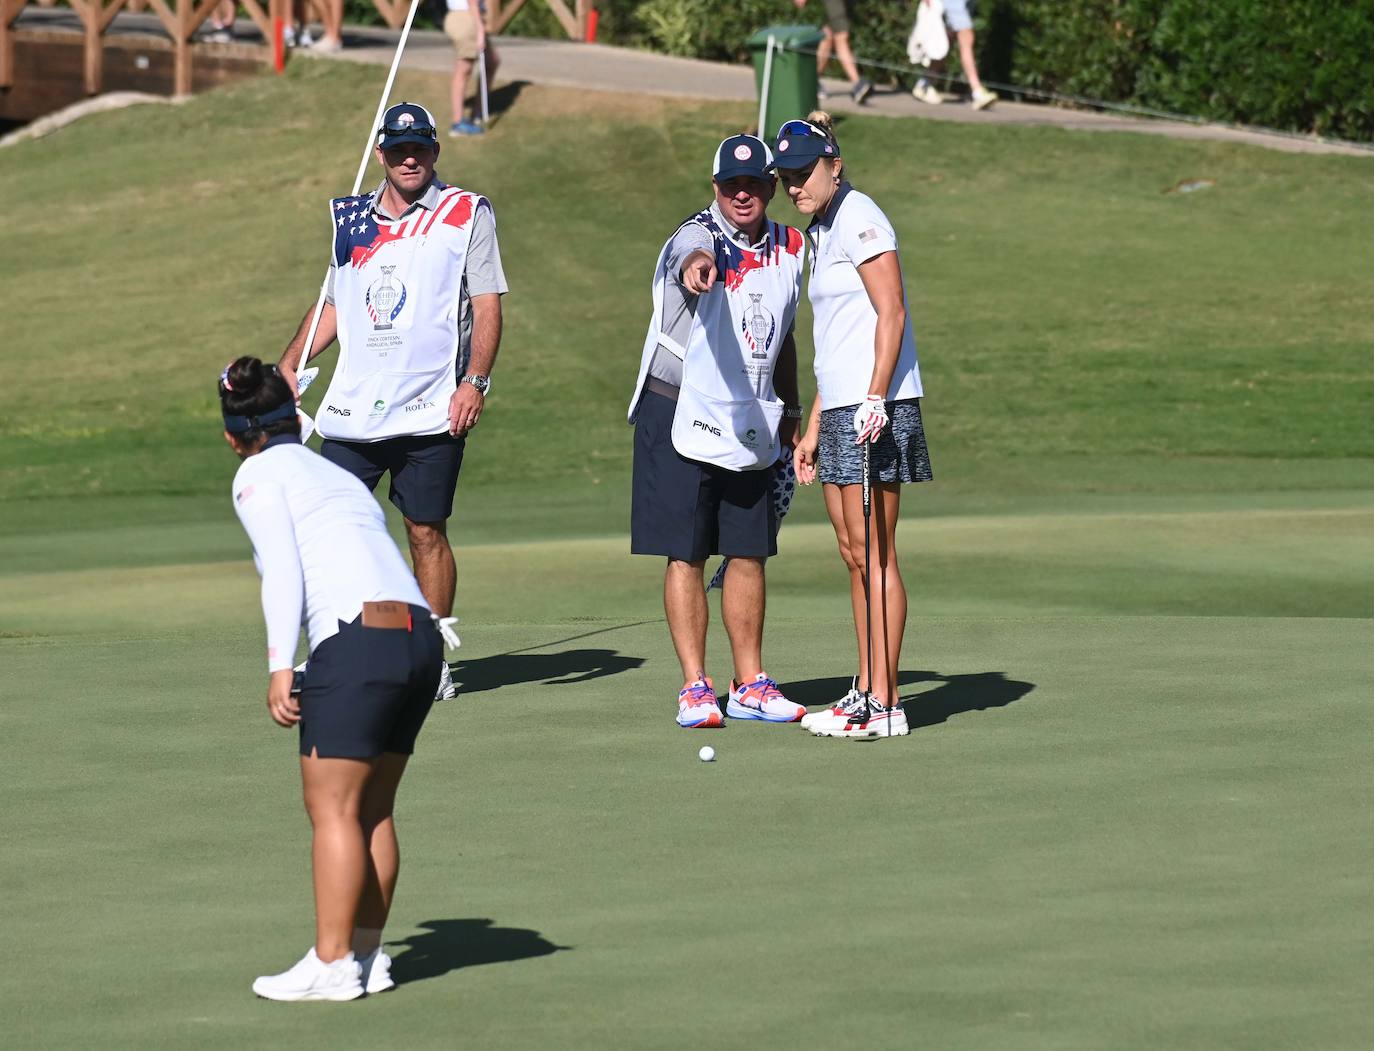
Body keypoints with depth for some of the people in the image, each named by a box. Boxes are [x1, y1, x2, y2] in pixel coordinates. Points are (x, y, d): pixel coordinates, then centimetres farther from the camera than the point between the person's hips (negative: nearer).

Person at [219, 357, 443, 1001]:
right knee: (372, 810, 14)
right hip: (421, 634, 7)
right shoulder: (339, 476, 27)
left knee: (332, 808, -3)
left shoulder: (260, 475, 7)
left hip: (357, 636, -7)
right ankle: (366, 954, 15)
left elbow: (283, 571, -6)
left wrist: (279, 666, -11)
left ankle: (331, 964, -5)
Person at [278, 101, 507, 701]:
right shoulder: (350, 220, 15)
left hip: (431, 407, -4)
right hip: (353, 406, 4)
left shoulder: (467, 214, 2)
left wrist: (475, 381, -13)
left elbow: (487, 304, -2)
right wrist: (289, 365, 13)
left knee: (426, 532, -1)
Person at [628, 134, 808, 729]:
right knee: (686, 555, -2)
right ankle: (695, 688, 2)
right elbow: (693, 256, -41)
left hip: (752, 425, 5)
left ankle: (749, 685, 16)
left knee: (749, 554, 8)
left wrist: (791, 413, 22)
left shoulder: (788, 248, 7)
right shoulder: (698, 237, -14)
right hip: (681, 417, -5)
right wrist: (697, 266, -65)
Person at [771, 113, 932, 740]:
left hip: (876, 410, -9)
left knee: (873, 554, -8)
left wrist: (874, 400, -23)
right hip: (839, 407, 9)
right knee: (853, 553, 9)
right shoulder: (819, 232, 18)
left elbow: (891, 314, -16)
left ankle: (884, 704, -6)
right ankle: (865, 690, 12)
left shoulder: (859, 219, -10)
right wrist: (814, 428, 20)